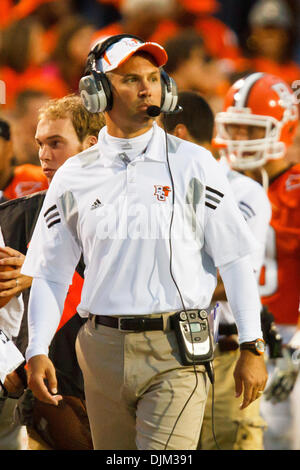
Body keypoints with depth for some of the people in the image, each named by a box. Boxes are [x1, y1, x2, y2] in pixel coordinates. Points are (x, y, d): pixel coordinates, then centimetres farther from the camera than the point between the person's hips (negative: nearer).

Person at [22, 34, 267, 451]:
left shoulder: (193, 164, 3)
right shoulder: (73, 178, 9)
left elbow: (235, 260, 3)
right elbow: (49, 273, 13)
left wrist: (251, 348, -1)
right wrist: (37, 351, 0)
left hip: (176, 353, -3)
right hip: (103, 350, 3)